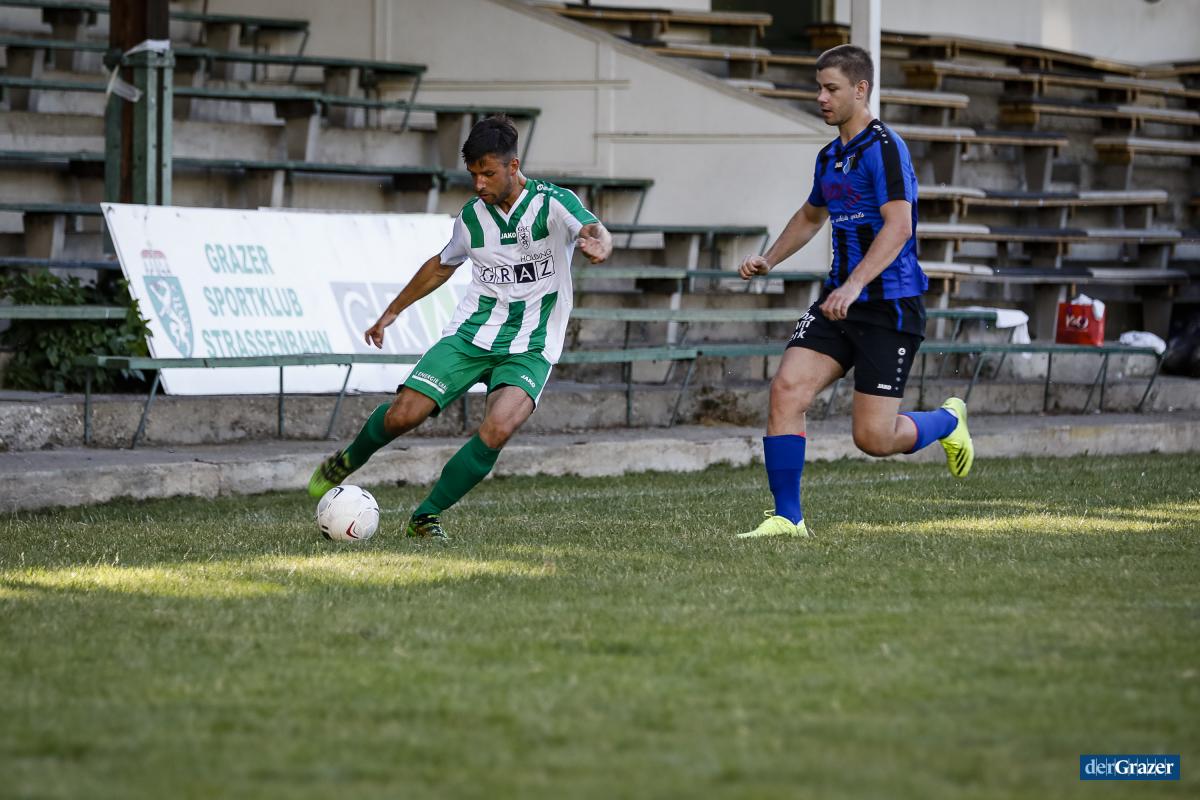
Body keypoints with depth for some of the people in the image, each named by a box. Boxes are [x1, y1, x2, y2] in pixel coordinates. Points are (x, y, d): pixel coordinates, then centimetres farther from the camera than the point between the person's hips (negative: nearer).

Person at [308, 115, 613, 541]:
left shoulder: (553, 204, -9)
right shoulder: (473, 215, 6)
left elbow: (593, 231, -30)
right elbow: (441, 266, 25)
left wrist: (597, 244, -55)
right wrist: (391, 312, 30)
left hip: (528, 350, -3)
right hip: (470, 333, 3)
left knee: (497, 430, -28)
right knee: (403, 415, -12)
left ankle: (426, 517, -11)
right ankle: (346, 461, 21)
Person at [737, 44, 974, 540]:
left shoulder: (884, 148, -13)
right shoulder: (829, 156, 14)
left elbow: (898, 226, -25)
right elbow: (811, 216, 34)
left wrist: (854, 285, -34)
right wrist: (768, 260, 20)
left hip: (890, 307, -7)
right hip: (839, 301, 8)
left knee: (874, 438, -7)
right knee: (786, 390, -12)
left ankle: (947, 422, 26)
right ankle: (787, 518, -6)